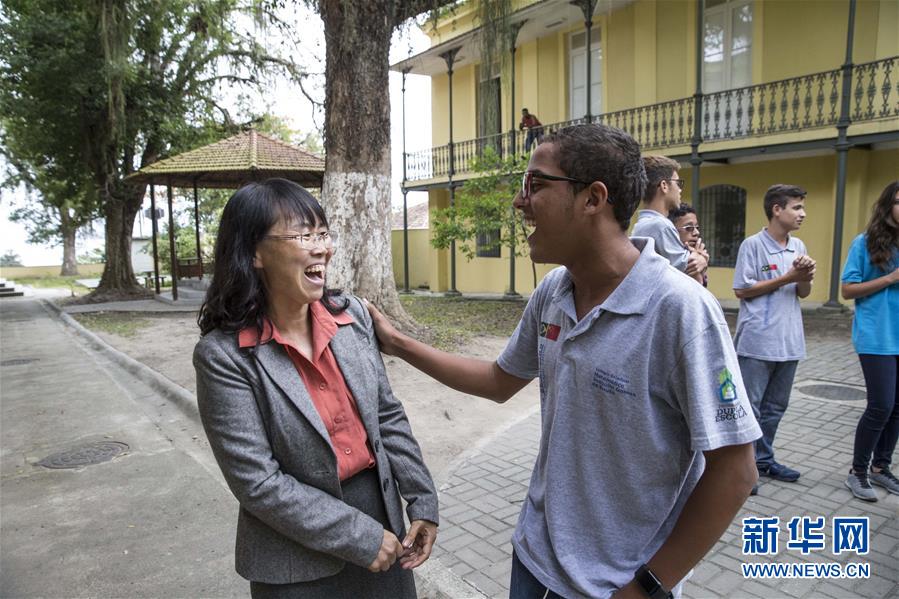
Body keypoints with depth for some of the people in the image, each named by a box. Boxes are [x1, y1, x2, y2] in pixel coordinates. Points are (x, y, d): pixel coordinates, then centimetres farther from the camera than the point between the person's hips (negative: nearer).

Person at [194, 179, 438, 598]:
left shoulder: (352, 314, -6)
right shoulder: (224, 354, -18)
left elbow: (387, 416, 2)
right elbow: (258, 483, -17)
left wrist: (424, 501, -1)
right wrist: (359, 537, -15)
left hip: (380, 512, 4)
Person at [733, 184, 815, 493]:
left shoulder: (798, 246, 9)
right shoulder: (753, 244, -10)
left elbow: (804, 293, 12)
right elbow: (741, 290, -12)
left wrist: (806, 277, -10)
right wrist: (788, 278, -14)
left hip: (788, 341, 7)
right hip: (757, 341, -7)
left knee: (775, 407, 16)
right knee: (748, 407, 1)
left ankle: (763, 460, 29)